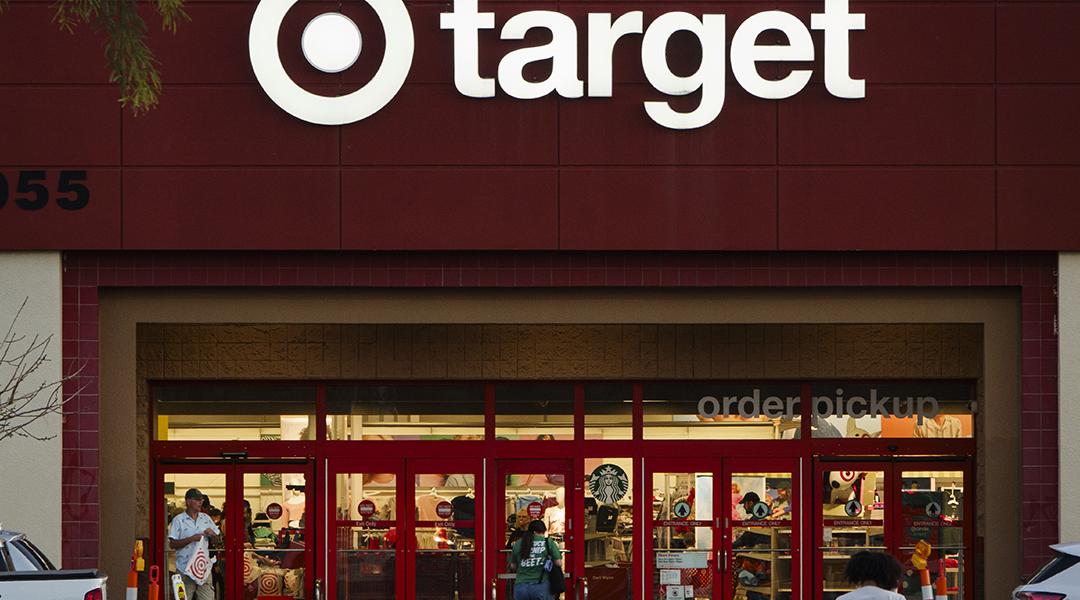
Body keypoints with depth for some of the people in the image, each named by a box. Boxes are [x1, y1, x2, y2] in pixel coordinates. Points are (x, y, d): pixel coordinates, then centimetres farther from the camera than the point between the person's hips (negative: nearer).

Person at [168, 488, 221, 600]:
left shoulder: (206, 518, 13)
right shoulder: (178, 520, -2)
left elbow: (217, 540, 16)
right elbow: (172, 544, -8)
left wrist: (212, 535, -6)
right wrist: (192, 539, -16)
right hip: (185, 569, -4)